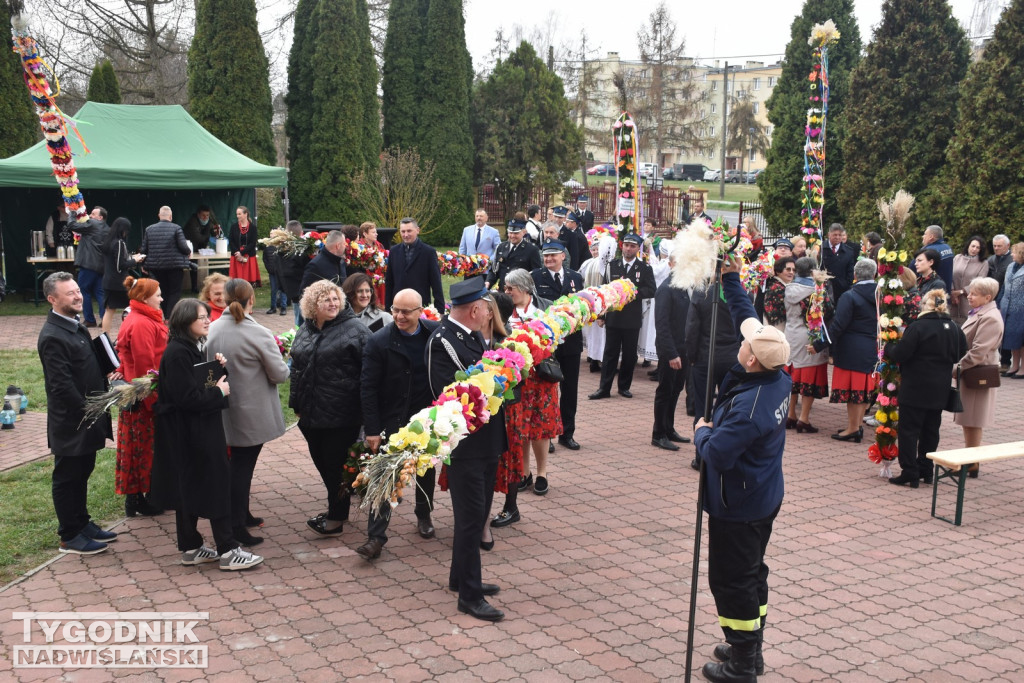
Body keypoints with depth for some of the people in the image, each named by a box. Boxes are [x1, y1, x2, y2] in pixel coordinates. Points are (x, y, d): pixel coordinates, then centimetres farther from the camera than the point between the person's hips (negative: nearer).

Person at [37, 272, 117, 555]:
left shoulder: (75, 327, 9)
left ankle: (82, 524, 33)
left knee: (81, 474, 20)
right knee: (67, 478, 5)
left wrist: (105, 379, 5)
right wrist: (88, 412, -19)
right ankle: (70, 536, 17)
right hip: (70, 424, -9)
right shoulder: (52, 336, -21)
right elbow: (62, 385, -24)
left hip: (87, 420, 9)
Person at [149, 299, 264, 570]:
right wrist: (218, 392, -13)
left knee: (190, 491, 15)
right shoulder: (177, 353, -20)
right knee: (216, 487, -6)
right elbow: (188, 397, -26)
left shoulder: (192, 349, 11)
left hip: (198, 431, 10)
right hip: (188, 434, -10)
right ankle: (228, 551, 0)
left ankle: (191, 548, 24)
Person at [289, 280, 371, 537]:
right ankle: (337, 506, 32)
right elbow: (297, 369, 20)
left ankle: (336, 517, 13)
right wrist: (296, 404, 19)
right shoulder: (304, 331, 12)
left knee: (336, 463, 1)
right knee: (320, 460, 15)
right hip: (312, 411, 7)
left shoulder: (355, 329, -9)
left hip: (341, 415, -7)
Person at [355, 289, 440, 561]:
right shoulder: (379, 341, -12)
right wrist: (372, 429, -13)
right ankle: (375, 536, 3)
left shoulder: (436, 333, -7)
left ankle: (424, 516, 40)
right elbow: (368, 388, -11)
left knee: (426, 471, 19)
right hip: (391, 421, -3)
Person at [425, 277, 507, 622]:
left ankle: (462, 577, 36)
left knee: (477, 513, 20)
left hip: (487, 441, 9)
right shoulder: (442, 341, -18)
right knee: (471, 517, -1)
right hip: (465, 445, -9)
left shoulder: (472, 334, 8)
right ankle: (469, 595, 11)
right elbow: (449, 392, -25)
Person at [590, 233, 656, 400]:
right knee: (610, 353, 2)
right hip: (613, 317, 1)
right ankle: (604, 388, 5)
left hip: (632, 319, 0)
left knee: (629, 354, 6)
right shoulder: (612, 266, 7)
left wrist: (634, 291, -18)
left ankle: (624, 386, 18)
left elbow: (651, 291, -4)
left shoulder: (645, 269, 3)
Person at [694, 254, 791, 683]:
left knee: (731, 580, 5)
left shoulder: (749, 406, -33)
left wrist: (702, 431, -11)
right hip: (764, 498, 9)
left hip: (737, 506, -9)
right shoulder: (779, 379, -7)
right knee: (752, 573, 21)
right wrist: (731, 280, 2)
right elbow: (749, 320, 3)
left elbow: (716, 454, -32)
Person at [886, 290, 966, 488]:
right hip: (939, 391, 6)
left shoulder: (917, 327, -17)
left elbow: (899, 354, -17)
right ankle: (925, 471, 23)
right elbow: (959, 356, 14)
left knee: (909, 431, 1)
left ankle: (910, 474, 0)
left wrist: (888, 347, 3)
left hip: (915, 390, -6)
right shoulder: (955, 329, 4)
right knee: (931, 430, 16)